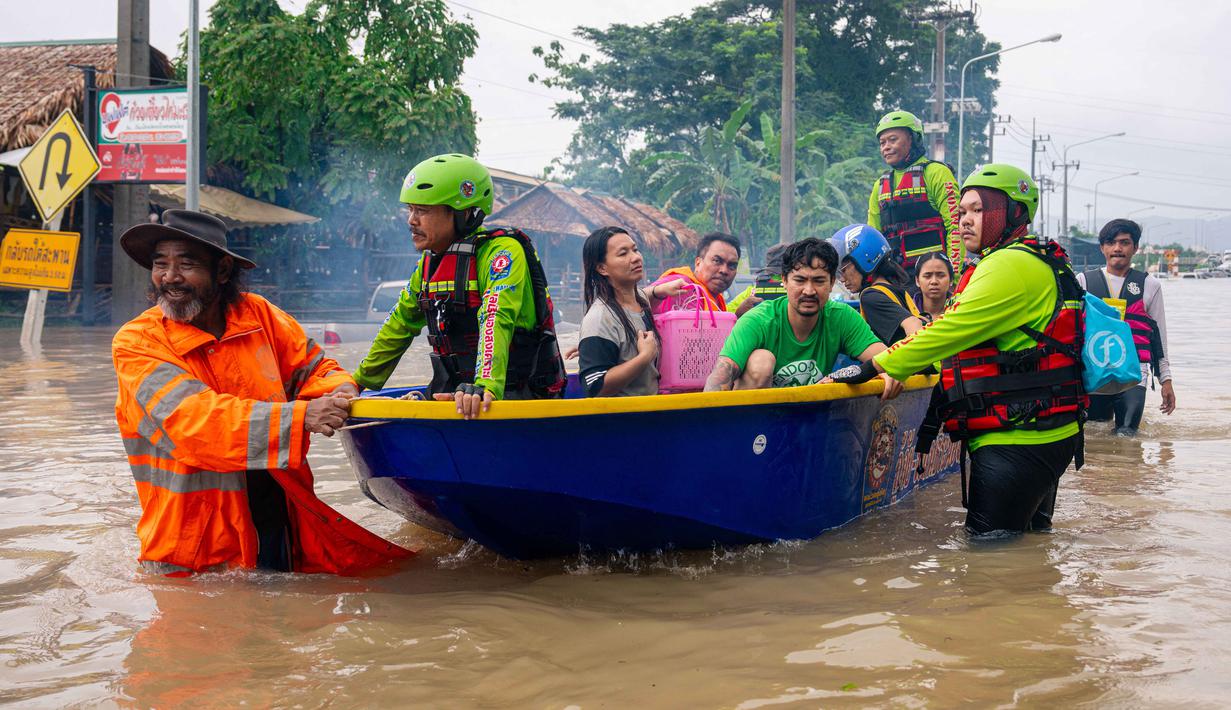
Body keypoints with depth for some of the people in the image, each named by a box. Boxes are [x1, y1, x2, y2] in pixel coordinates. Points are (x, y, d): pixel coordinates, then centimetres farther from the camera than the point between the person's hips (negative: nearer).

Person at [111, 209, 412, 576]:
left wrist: (339, 390, -13)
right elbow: (194, 420, -23)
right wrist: (299, 418, -33)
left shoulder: (259, 316, 2)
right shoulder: (135, 343, -10)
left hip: (281, 528, 3)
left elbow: (312, 368, 13)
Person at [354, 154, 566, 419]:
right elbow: (399, 326, 25)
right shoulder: (428, 265, 13)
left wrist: (486, 386, -44)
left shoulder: (502, 251, -12)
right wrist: (359, 383, 27)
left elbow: (496, 320, -29)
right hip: (455, 397, 7)